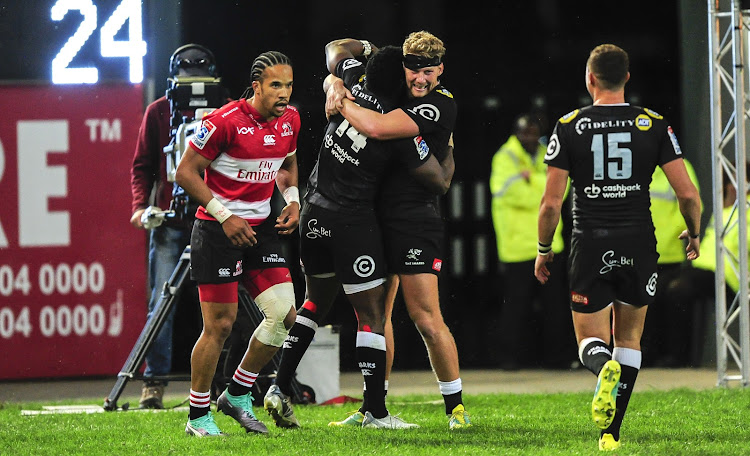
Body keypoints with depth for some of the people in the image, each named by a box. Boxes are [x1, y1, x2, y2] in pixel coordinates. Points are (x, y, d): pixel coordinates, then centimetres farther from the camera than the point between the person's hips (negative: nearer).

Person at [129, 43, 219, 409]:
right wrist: (141, 204, -7)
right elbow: (142, 166, 9)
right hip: (169, 222, 0)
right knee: (162, 302, -5)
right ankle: (154, 381, -3)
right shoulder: (158, 112, 7)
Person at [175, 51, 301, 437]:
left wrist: (292, 199, 5)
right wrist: (225, 216, -18)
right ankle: (198, 416, 9)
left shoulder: (290, 120, 3)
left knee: (284, 315, -2)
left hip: (259, 228, 7)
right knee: (219, 325, -5)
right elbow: (186, 173, -14)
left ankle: (237, 395, 16)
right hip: (216, 231, -7)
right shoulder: (225, 122, -18)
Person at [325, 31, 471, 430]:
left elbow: (377, 128, -26)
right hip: (376, 216, 7)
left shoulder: (440, 106, -15)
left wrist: (342, 102, -9)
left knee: (426, 318, -9)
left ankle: (455, 406, 3)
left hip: (414, 219, -7)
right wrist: (336, 89, -2)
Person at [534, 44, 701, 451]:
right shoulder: (653, 125, 0)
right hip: (639, 245, 1)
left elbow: (551, 203, -4)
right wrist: (694, 234, 16)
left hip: (590, 247, -1)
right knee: (629, 338, 16)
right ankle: (611, 432, 10)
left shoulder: (569, 127, -2)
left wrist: (543, 250, 11)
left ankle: (605, 368, -30)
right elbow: (687, 193, -3)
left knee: (591, 343, 7)